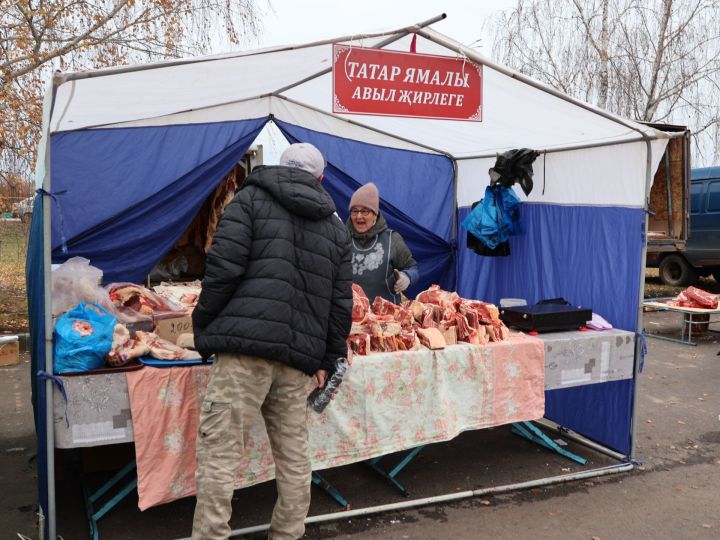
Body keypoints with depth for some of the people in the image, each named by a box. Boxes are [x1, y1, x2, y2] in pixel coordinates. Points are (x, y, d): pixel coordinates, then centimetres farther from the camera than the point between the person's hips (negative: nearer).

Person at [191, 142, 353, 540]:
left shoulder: (252, 198, 7)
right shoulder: (336, 226, 19)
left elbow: (223, 267, -7)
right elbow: (341, 302, 14)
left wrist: (203, 325, 3)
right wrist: (328, 357, 20)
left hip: (245, 344, -5)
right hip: (299, 356, 5)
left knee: (218, 451, -1)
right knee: (293, 455, 14)